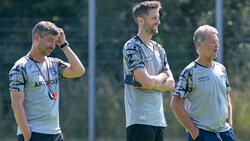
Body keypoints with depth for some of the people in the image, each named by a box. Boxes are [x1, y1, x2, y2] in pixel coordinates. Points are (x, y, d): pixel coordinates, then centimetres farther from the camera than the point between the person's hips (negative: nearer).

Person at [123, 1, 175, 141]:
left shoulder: (159, 49, 17)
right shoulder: (132, 48, -9)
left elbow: (171, 84, 9)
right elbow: (148, 82, -19)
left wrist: (147, 83, -8)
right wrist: (162, 77, 3)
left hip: (159, 119, 8)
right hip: (140, 119, -8)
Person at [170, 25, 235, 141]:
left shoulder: (221, 69, 11)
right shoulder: (190, 72, -10)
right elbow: (175, 104, -13)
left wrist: (229, 124, 10)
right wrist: (193, 131, -13)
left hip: (224, 131, 6)